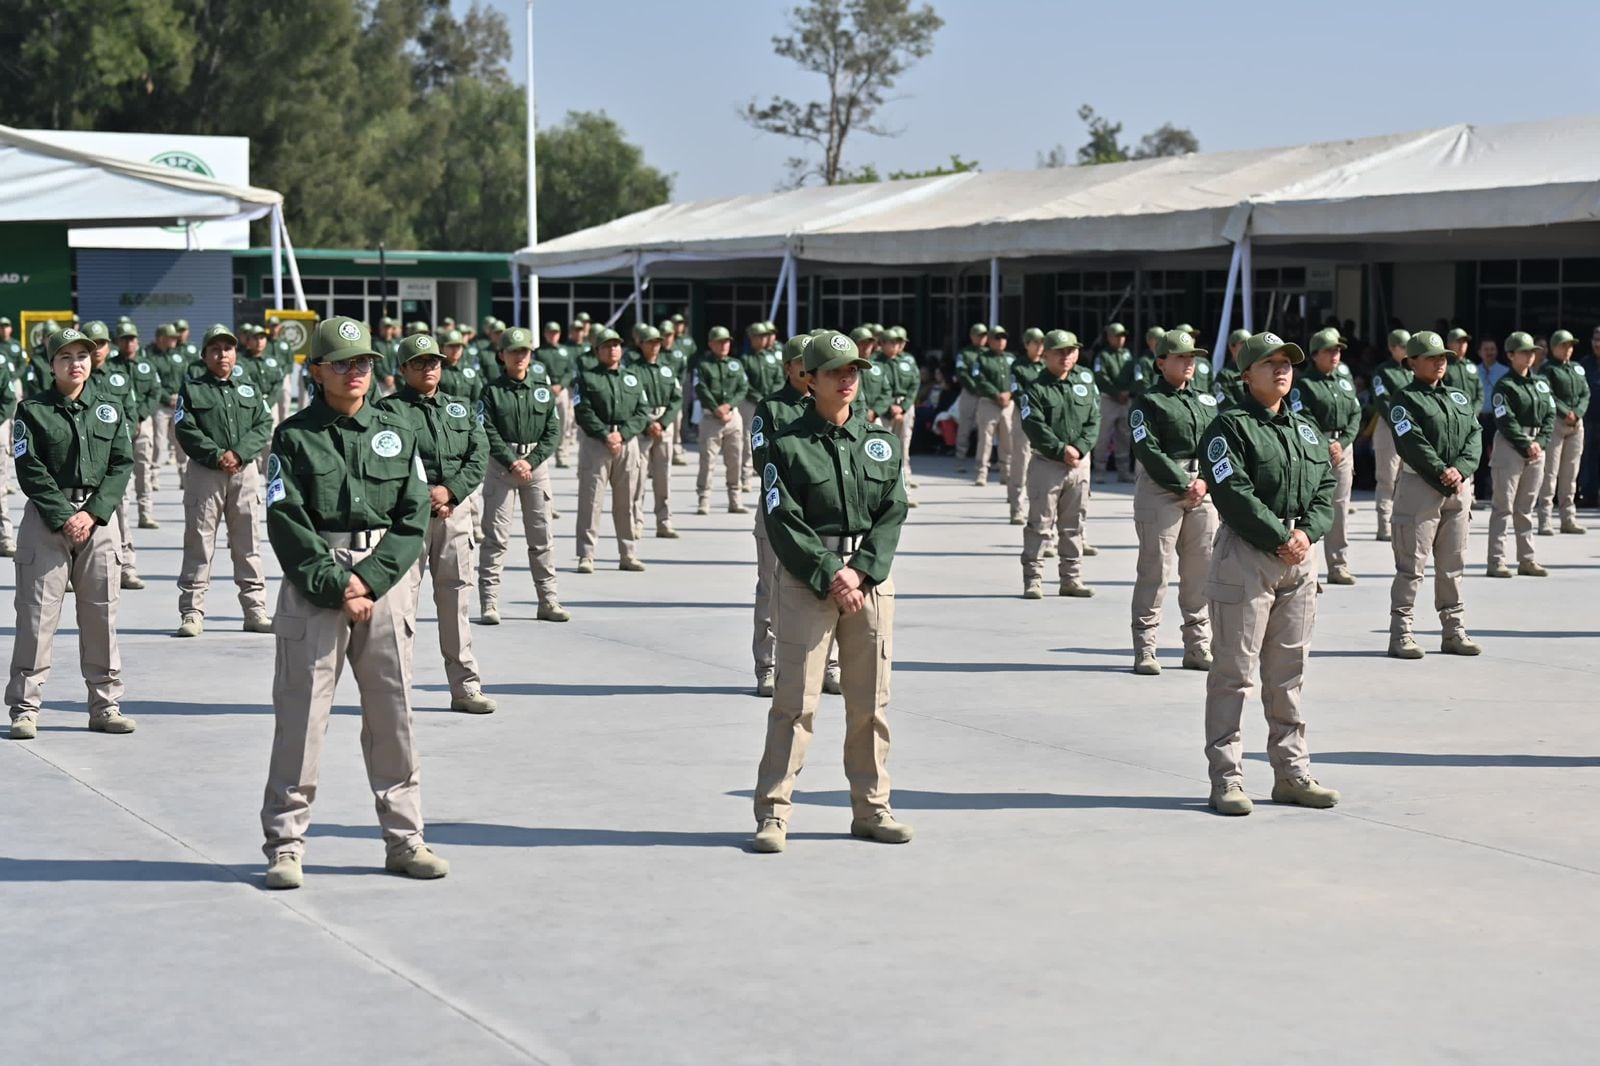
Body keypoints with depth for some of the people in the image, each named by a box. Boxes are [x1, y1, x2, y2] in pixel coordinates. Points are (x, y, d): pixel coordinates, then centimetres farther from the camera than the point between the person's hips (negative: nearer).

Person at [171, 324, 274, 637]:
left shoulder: (248, 390, 13)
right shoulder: (191, 389, 4)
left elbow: (263, 427, 3)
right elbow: (185, 430, -6)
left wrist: (238, 453, -13)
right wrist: (217, 456, -15)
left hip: (245, 471, 3)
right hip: (205, 472, -3)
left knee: (248, 544, 6)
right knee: (199, 543, -2)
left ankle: (255, 610, 11)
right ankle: (192, 612, 1)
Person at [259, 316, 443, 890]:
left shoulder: (397, 433, 10)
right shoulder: (295, 436, 1)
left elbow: (413, 518, 4)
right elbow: (287, 524, -5)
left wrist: (369, 580, -9)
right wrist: (336, 585, -12)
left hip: (386, 578, 3)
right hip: (314, 579, -3)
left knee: (393, 711, 5)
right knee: (300, 713, -3)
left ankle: (404, 839, 13)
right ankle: (285, 843, 4)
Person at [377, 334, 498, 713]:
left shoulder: (459, 409, 17)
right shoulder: (390, 409, 0)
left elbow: (479, 455, 5)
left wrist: (450, 490, -10)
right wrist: (425, 499, -14)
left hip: (456, 509, 5)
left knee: (455, 597, 8)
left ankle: (465, 686, 13)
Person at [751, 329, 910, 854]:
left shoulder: (882, 442, 11)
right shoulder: (788, 446, -2)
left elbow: (893, 513, 5)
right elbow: (783, 521, -7)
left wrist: (861, 572, -8)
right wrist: (830, 576, -13)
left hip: (870, 577, 4)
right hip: (807, 579, -4)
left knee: (871, 702, 8)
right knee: (796, 698, -6)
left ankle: (871, 808, 18)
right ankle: (772, 813, -2)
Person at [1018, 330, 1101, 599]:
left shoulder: (1086, 386, 9)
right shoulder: (1036, 389, -4)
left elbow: (1093, 422, 3)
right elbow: (1034, 427, -13)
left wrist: (1079, 448, -13)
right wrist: (1061, 450, -18)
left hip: (1080, 463, 4)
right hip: (1047, 463, -4)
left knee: (1074, 524, 10)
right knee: (1039, 523, -2)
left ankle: (1072, 578, 18)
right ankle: (1033, 579, 3)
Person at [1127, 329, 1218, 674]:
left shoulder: (1206, 400, 17)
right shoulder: (1148, 403, -2)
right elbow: (1150, 452, -10)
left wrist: (1206, 481, -6)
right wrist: (1184, 485, -13)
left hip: (1203, 488, 6)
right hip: (1160, 488, -6)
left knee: (1201, 569, 7)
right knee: (1154, 569, -6)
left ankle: (1198, 646, 15)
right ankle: (1144, 649, -2)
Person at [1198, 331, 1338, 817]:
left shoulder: (1306, 430, 17)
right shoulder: (1229, 428, -5)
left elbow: (1326, 489, 11)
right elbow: (1235, 495, -15)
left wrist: (1307, 531, -7)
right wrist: (1280, 538, -15)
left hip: (1300, 558, 7)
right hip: (1246, 555, -7)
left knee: (1289, 673, 12)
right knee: (1234, 672, -3)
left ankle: (1292, 773, 18)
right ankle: (1226, 779, 1)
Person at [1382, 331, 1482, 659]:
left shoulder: (1460, 396, 16)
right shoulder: (1405, 400, -3)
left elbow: (1474, 435, 5)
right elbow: (1413, 445, -14)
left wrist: (1460, 469, -12)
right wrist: (1442, 475, -19)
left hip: (1460, 486, 6)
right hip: (1420, 485, -6)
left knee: (1453, 564, 11)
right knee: (1411, 564, -5)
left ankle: (1454, 631, 16)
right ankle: (1401, 634, -2)